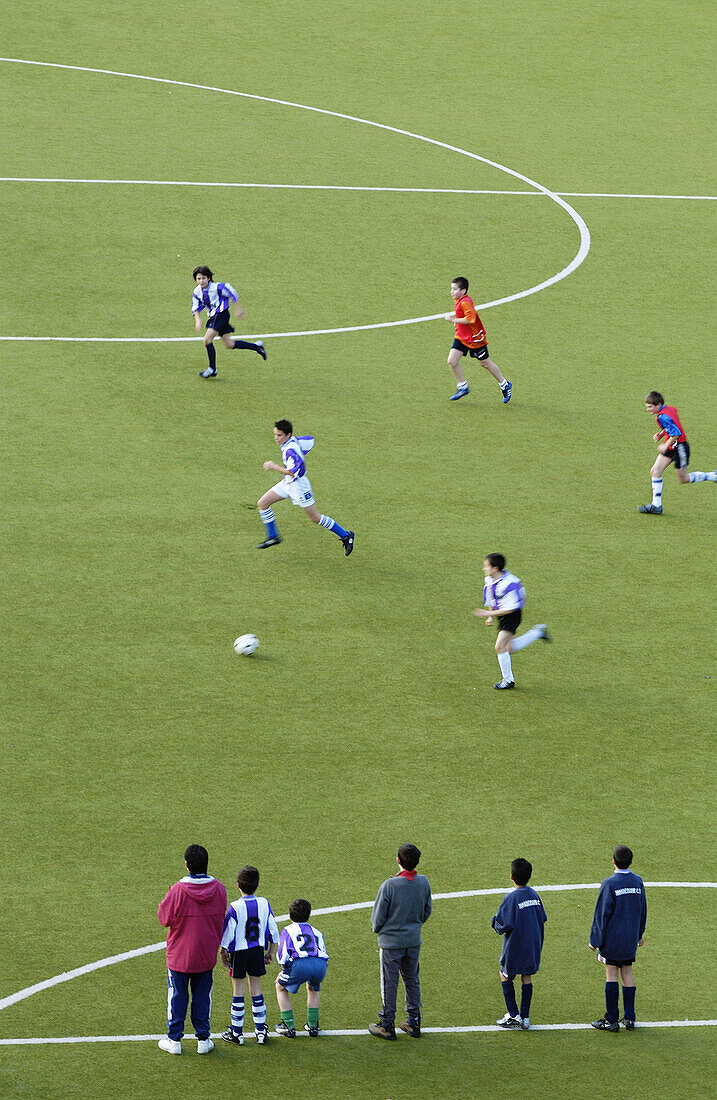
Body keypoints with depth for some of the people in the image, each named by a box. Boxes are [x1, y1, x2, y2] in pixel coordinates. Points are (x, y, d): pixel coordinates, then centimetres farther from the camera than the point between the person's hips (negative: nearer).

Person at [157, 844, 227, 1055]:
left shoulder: (178, 891, -21)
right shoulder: (219, 889, -8)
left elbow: (164, 917, -10)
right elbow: (221, 919, 5)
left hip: (179, 955, -3)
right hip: (207, 955, 3)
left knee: (177, 997, 9)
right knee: (203, 996, 15)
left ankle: (174, 1040, 16)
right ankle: (203, 1040, 19)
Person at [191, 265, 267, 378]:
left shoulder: (217, 287, -19)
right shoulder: (197, 292, 0)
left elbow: (232, 293, -8)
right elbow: (196, 308, 10)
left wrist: (238, 309, -1)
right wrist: (198, 320, -8)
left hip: (221, 315, -8)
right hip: (213, 317, 8)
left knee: (207, 339, -17)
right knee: (229, 344, 11)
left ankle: (212, 369, -5)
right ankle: (257, 346, 27)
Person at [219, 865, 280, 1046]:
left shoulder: (235, 908, -17)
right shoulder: (264, 904, -5)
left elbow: (227, 934, -12)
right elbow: (273, 930, 3)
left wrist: (223, 953, 2)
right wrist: (271, 951, 16)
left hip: (239, 952, -4)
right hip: (258, 951, 4)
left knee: (238, 992, 5)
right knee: (257, 991, 12)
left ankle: (236, 1032, 10)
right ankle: (261, 1030, 16)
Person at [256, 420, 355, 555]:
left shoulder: (291, 450, -29)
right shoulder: (295, 440, -3)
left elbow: (293, 472, -37)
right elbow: (311, 440, 15)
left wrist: (274, 466, -31)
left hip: (298, 485, -10)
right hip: (286, 483, 10)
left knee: (315, 518, 2)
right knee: (262, 504, 4)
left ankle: (346, 536, 15)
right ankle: (273, 537, 15)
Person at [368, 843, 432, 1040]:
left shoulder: (389, 886, -22)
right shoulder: (423, 882, -7)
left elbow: (378, 917, -13)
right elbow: (427, 911, 6)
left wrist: (378, 929, 8)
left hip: (391, 941, -5)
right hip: (414, 941, 5)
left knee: (389, 983, 6)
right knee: (412, 980, 18)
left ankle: (387, 1025, 15)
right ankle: (414, 1022, 24)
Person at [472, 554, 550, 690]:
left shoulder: (508, 584, -29)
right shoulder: (489, 580, -2)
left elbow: (511, 608, -27)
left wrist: (489, 614, -28)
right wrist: (491, 617, 6)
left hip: (512, 616, -9)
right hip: (500, 615, 9)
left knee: (500, 646, -15)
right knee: (510, 648, 16)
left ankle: (508, 680, 1)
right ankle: (538, 633, 33)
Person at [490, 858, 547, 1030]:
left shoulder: (512, 898, -18)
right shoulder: (534, 894, 2)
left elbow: (506, 925, -21)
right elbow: (542, 918, 8)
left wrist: (495, 923, -2)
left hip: (515, 945, -6)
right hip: (533, 944, 6)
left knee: (505, 976, 10)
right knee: (527, 977, 12)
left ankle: (513, 1016, 4)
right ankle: (525, 1018, 12)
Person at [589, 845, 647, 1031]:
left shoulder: (610, 884, -16)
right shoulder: (638, 882, 1)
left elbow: (602, 914, -13)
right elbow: (642, 911, 11)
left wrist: (594, 939, -5)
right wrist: (639, 935, 23)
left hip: (611, 938, -5)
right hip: (630, 939, 5)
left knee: (611, 974, 0)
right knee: (627, 973, 12)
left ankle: (611, 1020, 2)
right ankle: (629, 1018, 13)